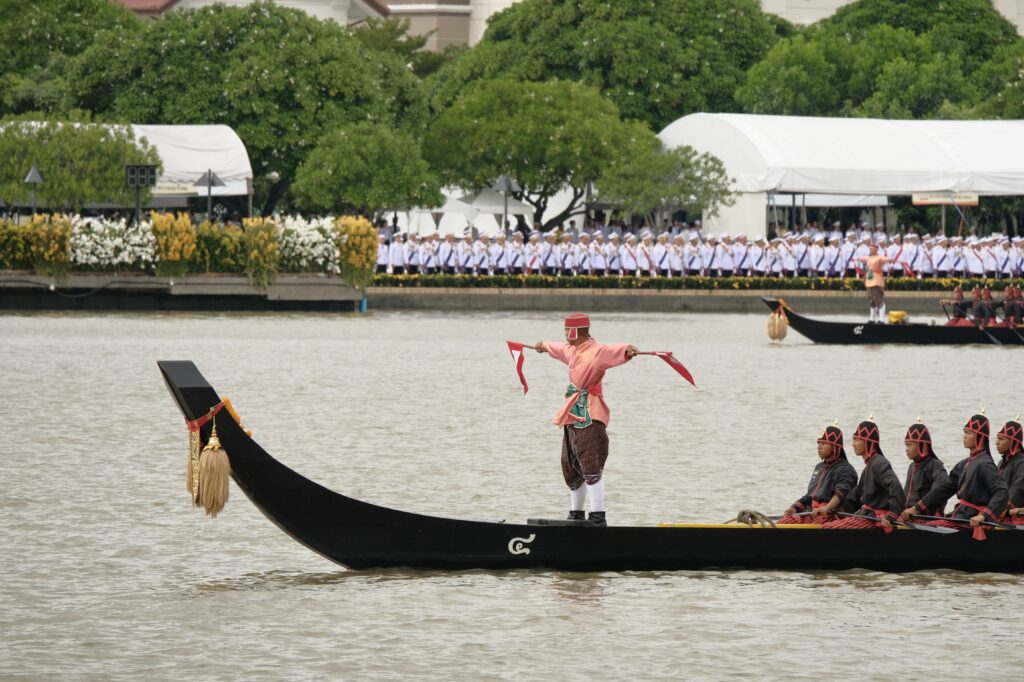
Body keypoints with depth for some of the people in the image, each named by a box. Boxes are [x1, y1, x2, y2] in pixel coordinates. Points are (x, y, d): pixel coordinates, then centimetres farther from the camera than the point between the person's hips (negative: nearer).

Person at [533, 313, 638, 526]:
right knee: (571, 468, 17)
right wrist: (544, 345, 60)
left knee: (591, 467, -17)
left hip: (589, 415, -10)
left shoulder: (595, 351, -14)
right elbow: (560, 348, 40)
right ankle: (576, 514, 30)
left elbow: (611, 351, -35)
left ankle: (598, 517, -20)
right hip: (573, 416, 10)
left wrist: (626, 350, -56)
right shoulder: (573, 350, 17)